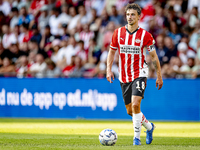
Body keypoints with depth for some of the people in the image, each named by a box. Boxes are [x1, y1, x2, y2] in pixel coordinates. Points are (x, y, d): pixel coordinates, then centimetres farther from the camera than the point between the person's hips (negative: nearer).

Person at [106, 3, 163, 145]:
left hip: (139, 74, -4)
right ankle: (149, 126, 36)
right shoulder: (118, 33, 2)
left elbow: (154, 56, 1)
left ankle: (137, 137, -9)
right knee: (130, 111, 9)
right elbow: (112, 51, 13)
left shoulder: (145, 35, -7)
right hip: (124, 77, 4)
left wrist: (159, 76, 3)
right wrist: (109, 69, 1)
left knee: (135, 104, -21)